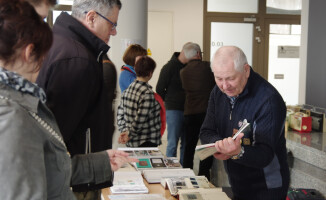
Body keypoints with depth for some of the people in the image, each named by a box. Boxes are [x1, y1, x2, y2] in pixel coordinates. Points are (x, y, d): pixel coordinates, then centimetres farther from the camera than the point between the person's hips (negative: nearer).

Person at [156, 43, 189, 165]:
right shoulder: (170, 67, -5)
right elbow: (160, 89, 0)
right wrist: (169, 102, 4)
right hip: (174, 110, -5)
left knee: (186, 143, 7)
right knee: (173, 143, -3)